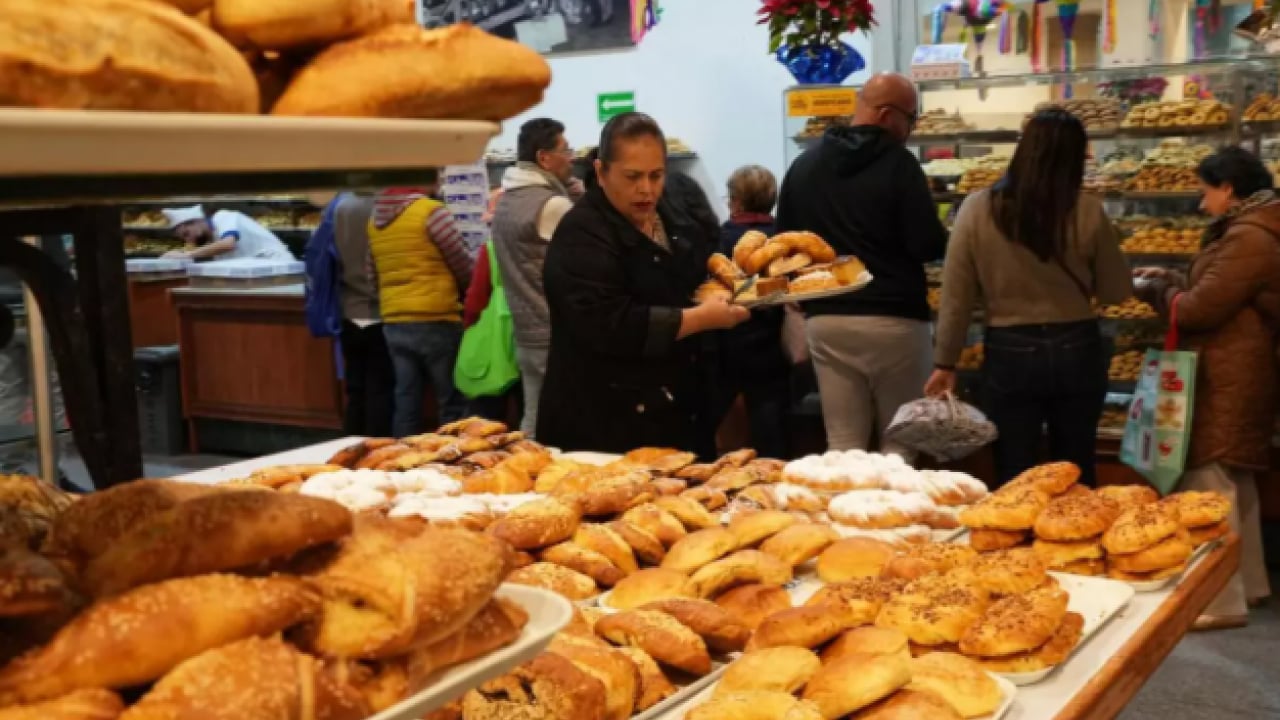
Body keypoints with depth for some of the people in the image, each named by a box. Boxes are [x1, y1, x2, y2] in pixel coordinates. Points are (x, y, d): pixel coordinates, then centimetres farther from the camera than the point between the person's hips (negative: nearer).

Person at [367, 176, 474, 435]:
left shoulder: (376, 217, 10)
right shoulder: (432, 212, -10)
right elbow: (465, 267, -5)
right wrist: (473, 293, 14)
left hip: (394, 323, 6)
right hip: (434, 321, -6)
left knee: (406, 404, 10)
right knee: (454, 406, 1)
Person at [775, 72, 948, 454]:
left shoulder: (803, 165, 8)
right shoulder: (898, 163, -8)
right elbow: (928, 246, -11)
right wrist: (940, 235, 10)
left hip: (825, 319, 4)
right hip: (893, 318, -4)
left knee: (842, 445, 8)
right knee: (900, 440, 8)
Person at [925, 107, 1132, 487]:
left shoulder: (978, 208, -8)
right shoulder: (1087, 211, -7)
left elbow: (956, 296, -5)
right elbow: (1116, 292, 2)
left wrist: (945, 362, 4)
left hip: (1010, 353, -1)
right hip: (1077, 351, 1)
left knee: (1014, 480, 10)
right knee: (1076, 478, 17)